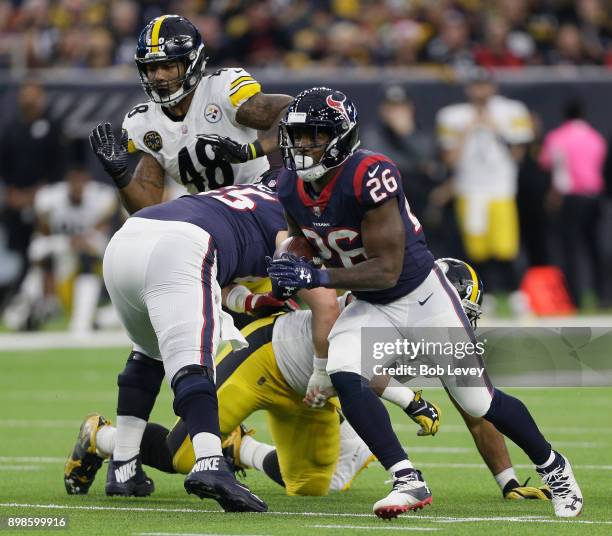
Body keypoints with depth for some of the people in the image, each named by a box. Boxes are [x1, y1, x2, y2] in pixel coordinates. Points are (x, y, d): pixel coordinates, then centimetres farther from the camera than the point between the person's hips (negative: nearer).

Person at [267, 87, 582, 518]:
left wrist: (317, 277, -37)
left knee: (479, 401, 4)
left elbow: (387, 270, -30)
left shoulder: (370, 176, -31)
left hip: (423, 298, -5)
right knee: (344, 377, -24)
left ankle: (553, 467, 30)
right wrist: (287, 275, -11)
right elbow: (302, 248, 11)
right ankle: (408, 481, -20)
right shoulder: (290, 187, -8)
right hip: (370, 308, 5)